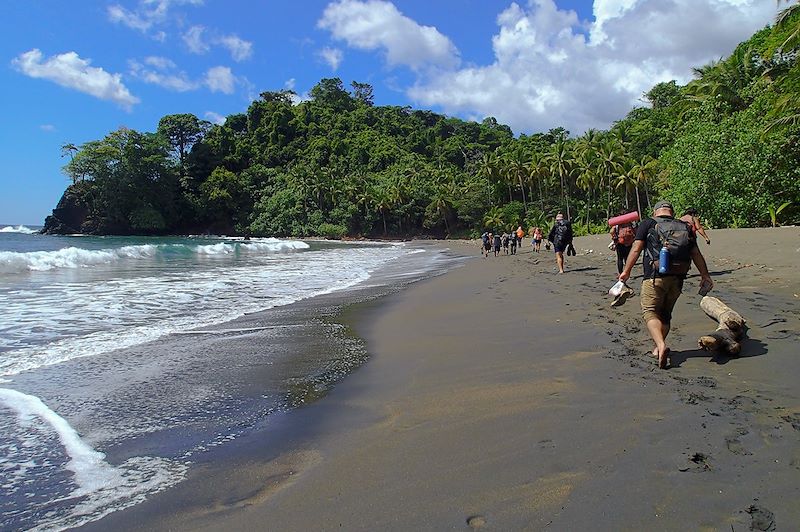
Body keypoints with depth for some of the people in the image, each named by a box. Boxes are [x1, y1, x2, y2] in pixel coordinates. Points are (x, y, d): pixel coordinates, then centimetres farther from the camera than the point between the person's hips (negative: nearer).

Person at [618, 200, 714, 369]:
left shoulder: (648, 224, 2)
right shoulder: (685, 227, 14)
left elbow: (636, 249, -4)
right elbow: (696, 254, 13)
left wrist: (626, 271, 0)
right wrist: (705, 275, 20)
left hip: (655, 277, -5)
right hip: (677, 279, 5)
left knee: (650, 312, -2)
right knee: (665, 314, 18)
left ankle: (661, 345, -24)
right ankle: (658, 348, 21)